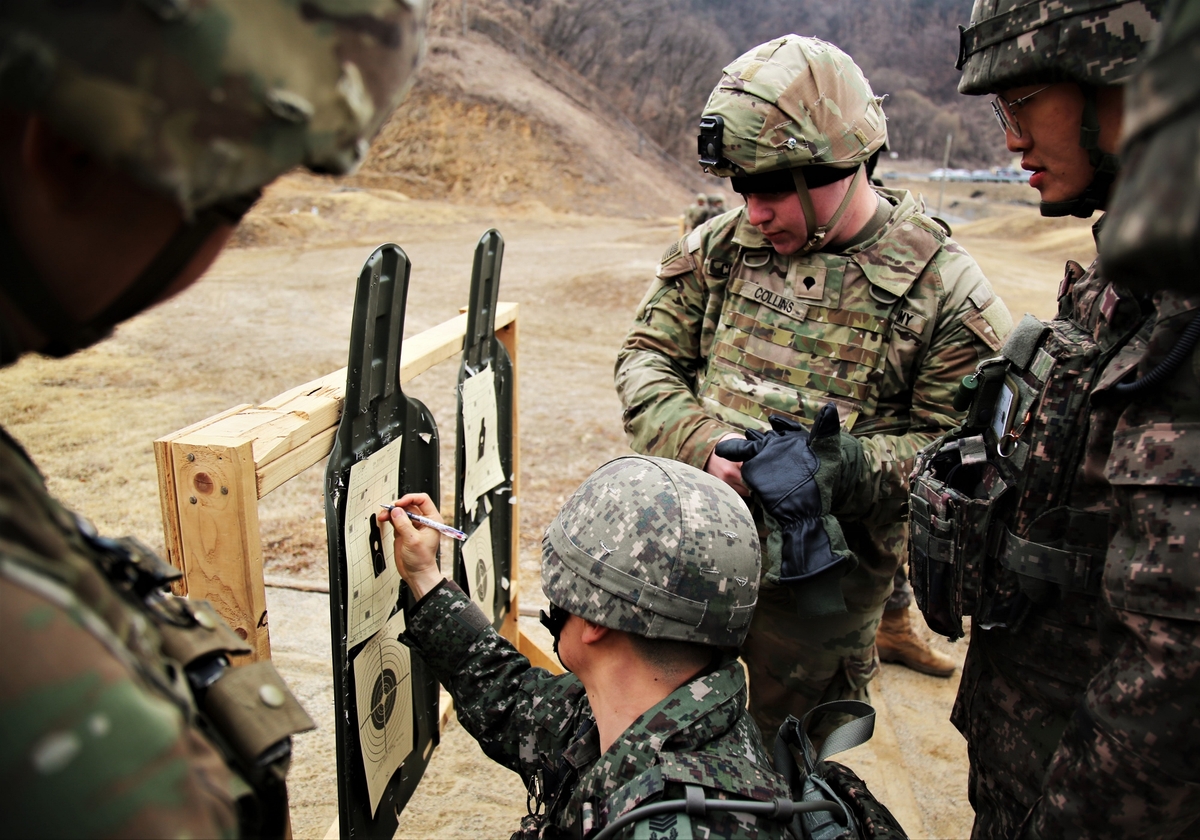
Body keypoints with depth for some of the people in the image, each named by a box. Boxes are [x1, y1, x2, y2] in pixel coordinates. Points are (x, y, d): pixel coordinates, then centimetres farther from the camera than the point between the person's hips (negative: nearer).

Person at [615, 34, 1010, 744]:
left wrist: (860, 466, -28)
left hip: (818, 584, -3)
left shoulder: (942, 287, -11)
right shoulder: (720, 245, 0)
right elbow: (648, 358, 1)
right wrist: (705, 444, -17)